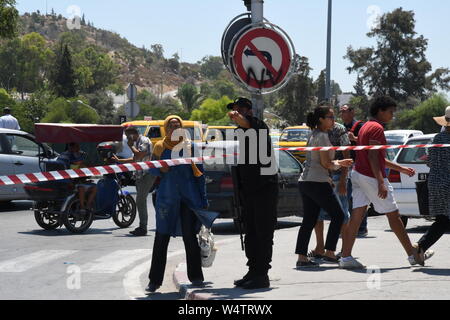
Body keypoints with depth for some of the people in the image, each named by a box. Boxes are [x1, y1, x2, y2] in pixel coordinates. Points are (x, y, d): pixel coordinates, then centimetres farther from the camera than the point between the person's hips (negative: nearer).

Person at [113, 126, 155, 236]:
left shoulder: (144, 141, -10)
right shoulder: (136, 142, 19)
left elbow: (139, 155, -23)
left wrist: (131, 146, -10)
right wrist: (119, 160, 29)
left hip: (146, 174, -10)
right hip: (140, 175, 10)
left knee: (140, 201, -13)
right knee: (141, 201, 13)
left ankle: (143, 228, -12)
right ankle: (142, 227, 19)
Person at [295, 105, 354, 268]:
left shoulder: (314, 135, 18)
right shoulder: (322, 136, -11)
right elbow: (326, 163, -14)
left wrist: (338, 162, 21)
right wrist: (338, 165, 4)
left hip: (305, 181, 9)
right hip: (318, 183, -9)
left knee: (309, 221, 7)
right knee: (338, 215, 1)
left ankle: (302, 257, 3)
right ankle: (329, 252, 0)